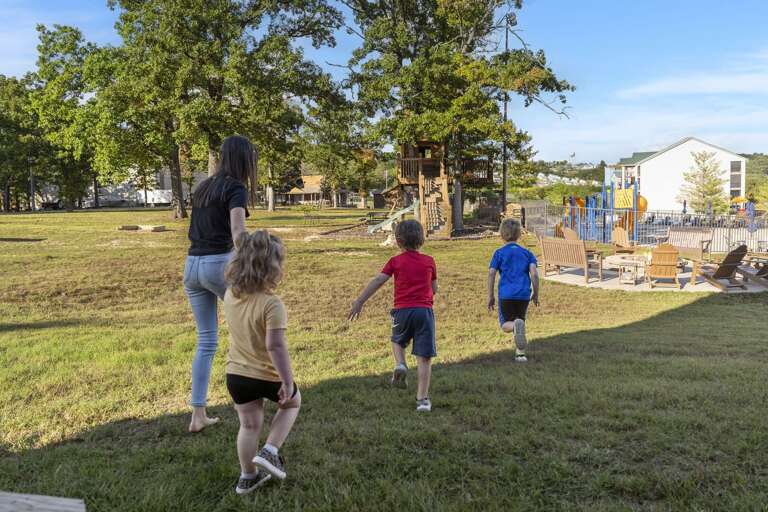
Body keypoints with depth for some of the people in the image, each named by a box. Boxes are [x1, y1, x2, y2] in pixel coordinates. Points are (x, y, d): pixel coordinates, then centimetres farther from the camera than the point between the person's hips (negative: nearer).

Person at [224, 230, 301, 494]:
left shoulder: (230, 295, -4)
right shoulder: (271, 304, -27)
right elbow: (275, 346, -30)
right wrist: (287, 381, -22)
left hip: (236, 374, 5)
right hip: (268, 375, -5)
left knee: (249, 425, 20)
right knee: (292, 402, 25)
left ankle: (248, 476, 31)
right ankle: (269, 451, 13)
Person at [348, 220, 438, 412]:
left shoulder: (395, 261, 3)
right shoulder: (429, 261, 9)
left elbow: (377, 281, -3)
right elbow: (434, 288, 14)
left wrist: (359, 302, -1)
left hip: (402, 310, 0)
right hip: (425, 310, 0)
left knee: (398, 341, 30)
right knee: (424, 357, 2)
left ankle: (400, 365, 3)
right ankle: (422, 399, 0)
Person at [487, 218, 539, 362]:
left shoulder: (499, 253, 4)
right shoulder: (527, 253, 9)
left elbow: (491, 274, -4)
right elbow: (534, 274, -2)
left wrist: (491, 296, 2)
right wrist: (536, 294, 8)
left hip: (506, 294, -2)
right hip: (524, 294, 2)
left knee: (506, 325, 10)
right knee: (520, 320, 22)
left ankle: (516, 325, -25)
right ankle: (520, 353, 16)